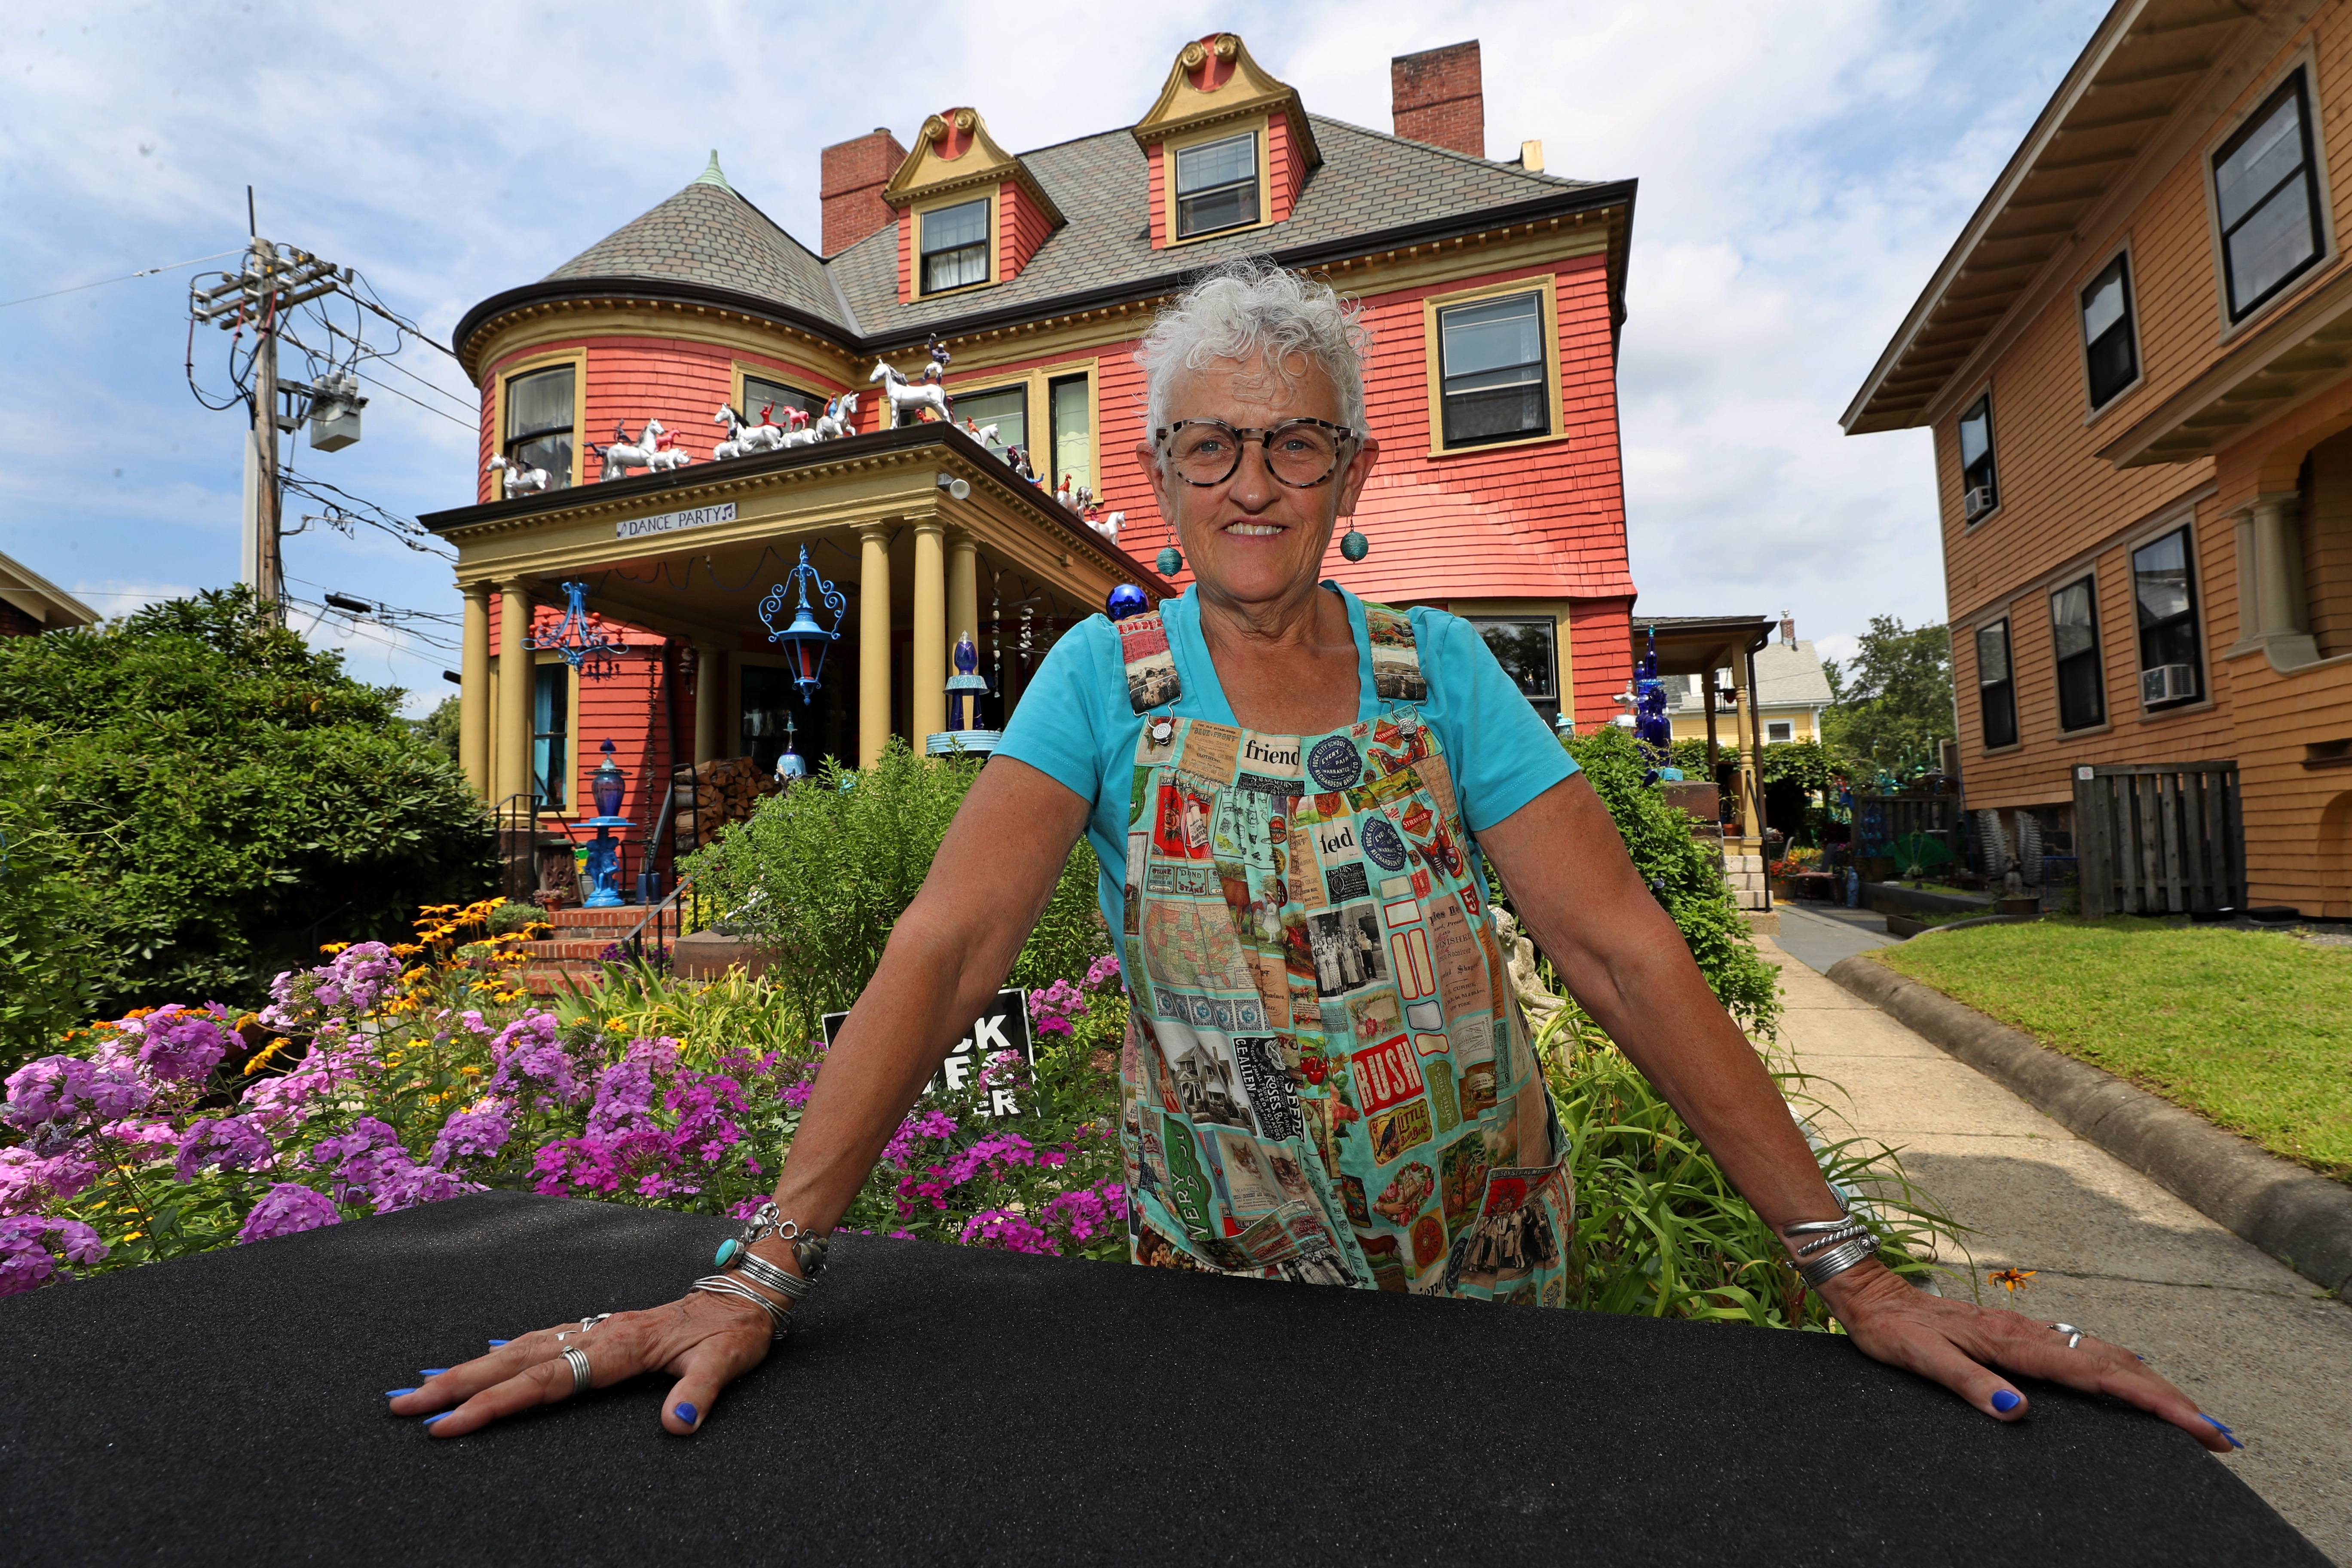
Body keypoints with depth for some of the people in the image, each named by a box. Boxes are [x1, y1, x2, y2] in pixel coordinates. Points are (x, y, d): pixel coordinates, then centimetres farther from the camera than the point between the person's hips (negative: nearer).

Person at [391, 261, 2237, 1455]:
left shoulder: (1443, 668, -9)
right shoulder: (1104, 675, -12)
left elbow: (1625, 947, -14)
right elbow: (945, 946, -22)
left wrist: (1855, 1269, -17)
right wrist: (761, 1271, -29)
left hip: (1486, 1252, 2)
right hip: (1214, 1274, -1)